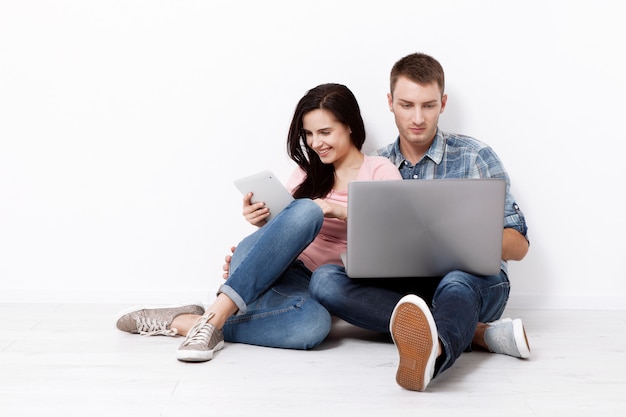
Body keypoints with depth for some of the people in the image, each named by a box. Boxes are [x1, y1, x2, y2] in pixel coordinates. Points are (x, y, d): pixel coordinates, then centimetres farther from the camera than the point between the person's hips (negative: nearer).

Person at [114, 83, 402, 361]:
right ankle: (215, 316, -36)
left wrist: (342, 211, -16)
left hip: (307, 284, -2)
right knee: (307, 209, -32)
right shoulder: (307, 172, 20)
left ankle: (183, 323, -29)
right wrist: (265, 224, -5)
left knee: (313, 324, -41)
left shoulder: (380, 171, 9)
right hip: (261, 270, 2)